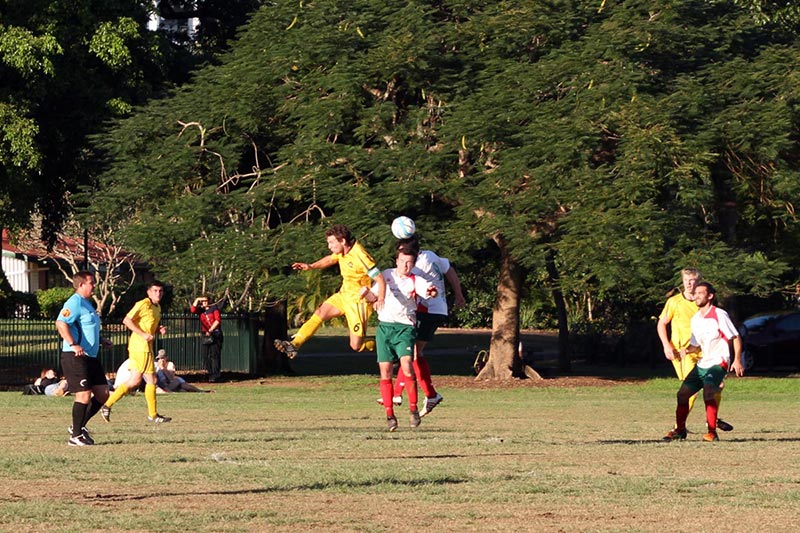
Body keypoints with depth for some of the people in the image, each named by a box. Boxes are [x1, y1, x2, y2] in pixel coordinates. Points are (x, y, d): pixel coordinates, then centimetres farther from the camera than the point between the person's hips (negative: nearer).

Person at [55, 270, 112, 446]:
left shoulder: (87, 304, 20)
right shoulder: (75, 302, -12)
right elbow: (60, 323, -25)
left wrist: (101, 341, 21)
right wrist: (73, 344, -32)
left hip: (91, 357, 10)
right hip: (75, 357, -10)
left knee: (102, 393, 9)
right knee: (84, 395, -10)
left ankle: (79, 426, 20)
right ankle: (76, 436, -2)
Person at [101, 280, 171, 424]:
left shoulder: (157, 307, 16)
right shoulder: (143, 304, -12)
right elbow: (127, 320, -18)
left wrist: (160, 329, 6)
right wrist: (143, 334, -22)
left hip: (146, 346, 10)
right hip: (141, 347, -10)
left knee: (134, 382, 10)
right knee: (151, 379, -2)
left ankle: (107, 405, 10)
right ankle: (153, 415, 6)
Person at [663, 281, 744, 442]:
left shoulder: (719, 315, -10)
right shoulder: (695, 319, 12)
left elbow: (736, 338, -9)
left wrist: (737, 360, -18)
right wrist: (686, 350, -1)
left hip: (718, 363, -8)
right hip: (701, 365, 8)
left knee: (708, 394, -28)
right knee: (682, 393, 4)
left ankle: (712, 432, -22)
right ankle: (680, 430, 17)